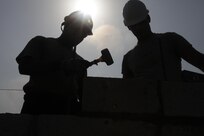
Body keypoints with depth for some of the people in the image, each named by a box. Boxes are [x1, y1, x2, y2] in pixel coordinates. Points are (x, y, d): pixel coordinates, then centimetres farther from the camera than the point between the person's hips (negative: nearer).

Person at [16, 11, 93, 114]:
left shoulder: (79, 62, 27)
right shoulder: (42, 42, 17)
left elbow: (82, 92, 20)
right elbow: (24, 67, -2)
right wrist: (60, 65, -12)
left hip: (69, 108, 3)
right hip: (39, 104, -3)